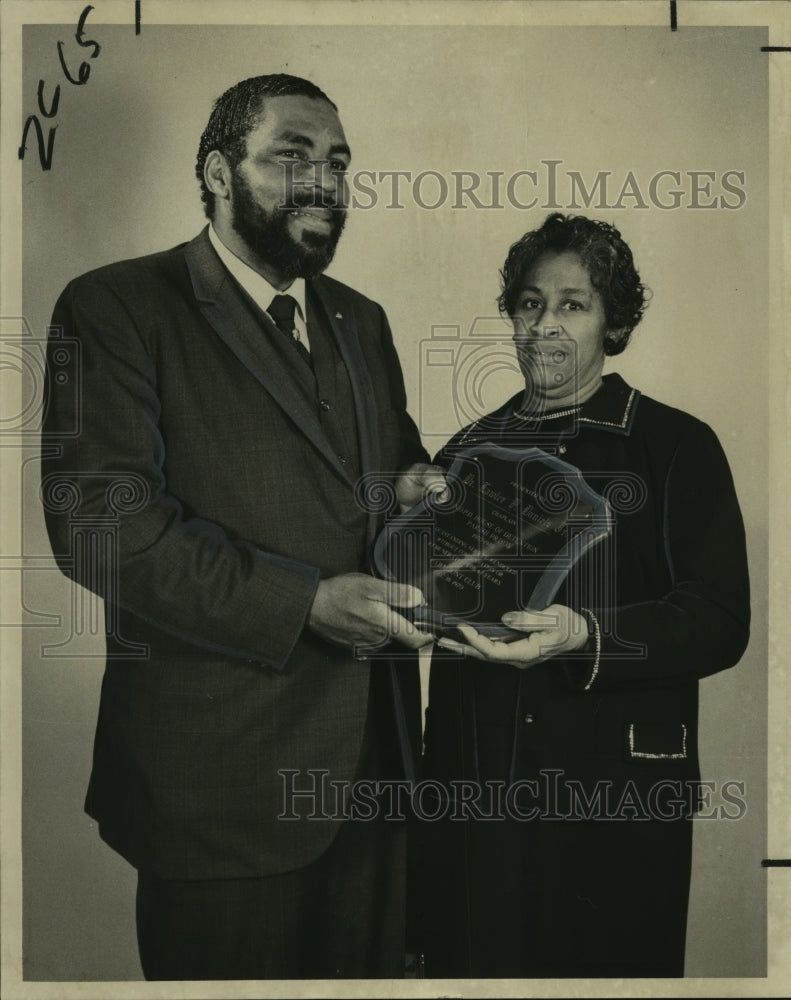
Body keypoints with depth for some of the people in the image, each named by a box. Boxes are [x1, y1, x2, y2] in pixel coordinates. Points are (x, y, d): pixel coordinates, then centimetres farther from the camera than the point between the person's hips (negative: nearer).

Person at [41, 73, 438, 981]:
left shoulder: (361, 320, 14)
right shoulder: (117, 307, -8)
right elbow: (97, 521, -17)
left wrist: (415, 482, -3)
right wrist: (304, 606, -22)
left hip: (371, 751, 7)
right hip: (223, 775, -6)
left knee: (368, 968, 20)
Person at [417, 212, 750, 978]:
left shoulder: (677, 447, -1)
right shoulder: (468, 451, 12)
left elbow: (720, 622, -10)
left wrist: (586, 636, -25)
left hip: (613, 799, -3)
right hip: (472, 792, 4)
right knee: (466, 961, 11)